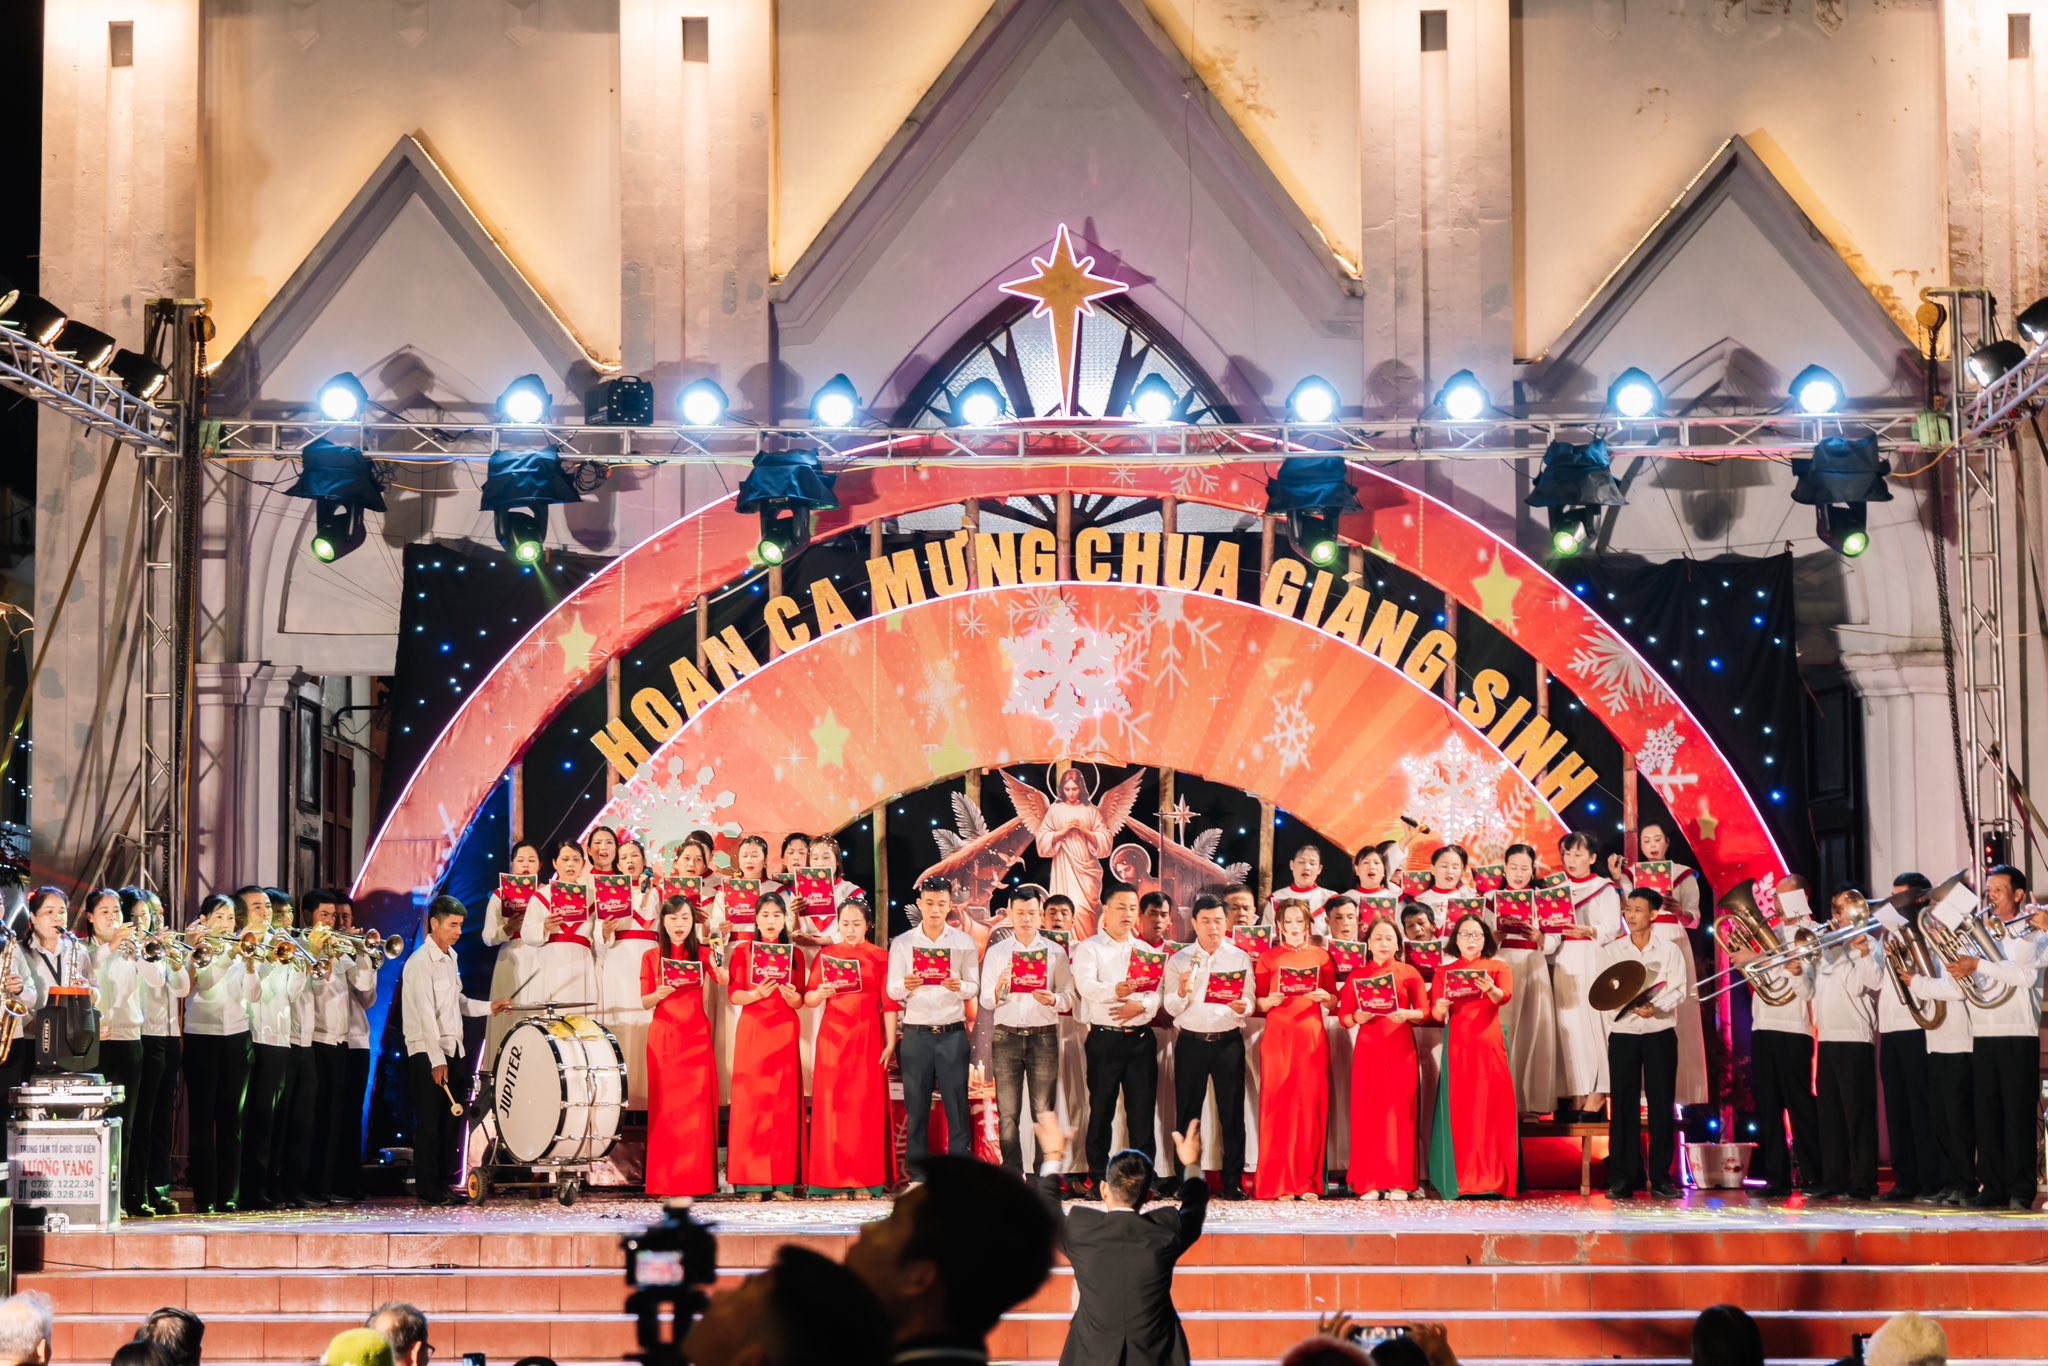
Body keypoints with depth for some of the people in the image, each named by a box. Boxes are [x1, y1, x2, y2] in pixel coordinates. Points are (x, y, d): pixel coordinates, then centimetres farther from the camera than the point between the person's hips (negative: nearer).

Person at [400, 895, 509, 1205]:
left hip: (451, 1050, 8)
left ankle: (443, 1184, 16)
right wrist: (436, 1060, -25)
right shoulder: (420, 962, -13)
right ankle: (426, 1188, 1)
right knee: (430, 1121, -4)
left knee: (452, 1118, 9)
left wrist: (488, 1007, 13)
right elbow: (426, 1014, -20)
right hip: (426, 1052, -8)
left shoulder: (450, 958, 15)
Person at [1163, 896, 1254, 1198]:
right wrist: (1182, 992, -18)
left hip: (1229, 1041, 0)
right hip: (1191, 1042, 0)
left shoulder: (1241, 959, 7)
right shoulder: (1178, 960, 6)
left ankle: (1233, 1181, 5)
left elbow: (1250, 1002, 5)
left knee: (1232, 1113, -1)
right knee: (1187, 1113, 2)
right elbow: (1171, 1008, 3)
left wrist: (1242, 1007, -17)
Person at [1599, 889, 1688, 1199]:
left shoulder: (1669, 950, 4)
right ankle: (1622, 1179, 2)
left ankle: (1661, 1178, 4)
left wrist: (1654, 1006, -23)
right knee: (1623, 1106, -1)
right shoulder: (1611, 951, 8)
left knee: (1662, 1106, -1)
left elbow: (1677, 990, -4)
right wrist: (1632, 1006, -17)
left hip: (1660, 1035, -1)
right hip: (1622, 1035, 1)